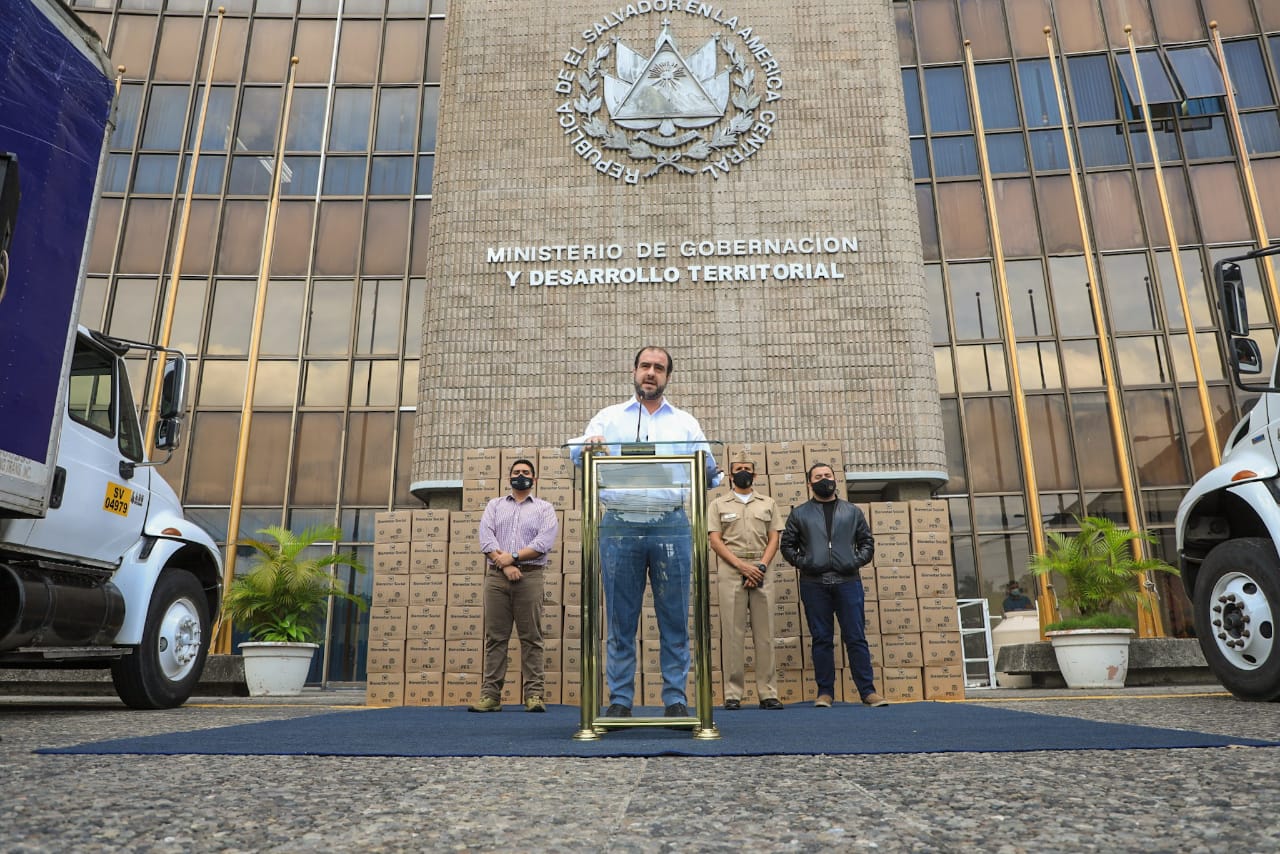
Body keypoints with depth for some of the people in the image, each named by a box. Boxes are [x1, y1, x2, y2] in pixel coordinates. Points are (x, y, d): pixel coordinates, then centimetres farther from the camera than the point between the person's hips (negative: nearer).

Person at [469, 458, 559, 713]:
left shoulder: (544, 508, 11)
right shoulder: (494, 505, 17)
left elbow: (544, 542, -4)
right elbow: (486, 538, 2)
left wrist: (513, 556, -12)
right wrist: (505, 566, -11)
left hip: (529, 576, -2)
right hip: (496, 577, 2)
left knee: (531, 637, -2)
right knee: (495, 637, 2)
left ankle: (534, 694, -2)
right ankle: (490, 694, 4)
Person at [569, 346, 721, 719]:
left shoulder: (685, 422, 19)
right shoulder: (609, 418, 17)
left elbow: (706, 472, 15)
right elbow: (578, 455, 8)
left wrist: (712, 474, -8)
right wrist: (586, 448, -14)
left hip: (671, 526, 1)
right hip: (620, 525, 0)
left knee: (674, 619, 2)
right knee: (620, 619, 2)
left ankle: (676, 700, 11)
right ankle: (620, 700, 10)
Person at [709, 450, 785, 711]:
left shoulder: (768, 503, 16)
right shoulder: (719, 505, 10)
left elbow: (773, 540, 9)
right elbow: (715, 541, 1)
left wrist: (761, 567, -8)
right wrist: (743, 566, -11)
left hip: (762, 570, 2)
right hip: (731, 571, -2)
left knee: (764, 633, 1)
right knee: (732, 633, -3)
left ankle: (768, 693, 4)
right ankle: (732, 694, 0)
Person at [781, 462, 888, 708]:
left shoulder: (852, 512, 14)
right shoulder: (799, 514, 11)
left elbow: (867, 541, 16)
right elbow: (787, 545, 11)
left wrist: (857, 560, 0)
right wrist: (801, 562, -3)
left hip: (848, 582, 1)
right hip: (814, 585, 0)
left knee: (856, 638, 1)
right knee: (821, 640, 4)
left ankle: (868, 690, 7)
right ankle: (825, 692, 10)